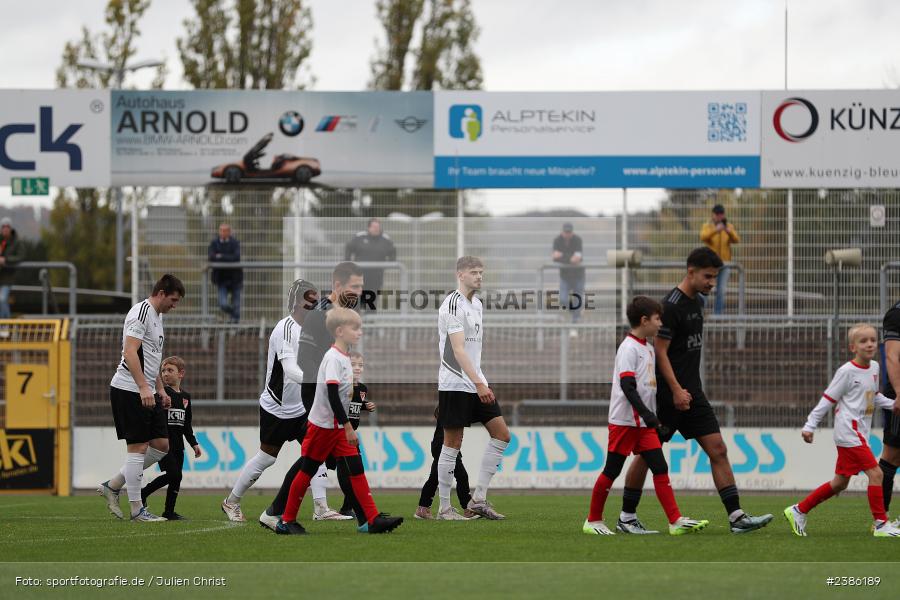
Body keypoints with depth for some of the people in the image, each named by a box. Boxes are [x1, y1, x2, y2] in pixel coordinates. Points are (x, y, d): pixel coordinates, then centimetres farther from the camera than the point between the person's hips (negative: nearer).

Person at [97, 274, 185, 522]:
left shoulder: (157, 316, 19)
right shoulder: (141, 313, -13)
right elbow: (130, 352, -22)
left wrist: (161, 390, 24)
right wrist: (143, 387, -28)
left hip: (146, 392, 10)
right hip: (129, 390, -10)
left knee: (161, 445, 7)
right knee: (138, 447, -6)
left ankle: (112, 486, 15)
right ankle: (137, 509, 0)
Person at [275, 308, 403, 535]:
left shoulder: (344, 358, 10)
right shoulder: (333, 358, -18)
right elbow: (332, 395, -25)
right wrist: (348, 426, -25)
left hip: (338, 427, 8)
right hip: (322, 425, -8)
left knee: (355, 469, -1)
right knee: (307, 471, 1)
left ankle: (372, 520, -7)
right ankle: (286, 521, 11)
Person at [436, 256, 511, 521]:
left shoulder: (476, 303, 14)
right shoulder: (452, 304, -15)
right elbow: (458, 350, -23)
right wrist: (478, 383, -30)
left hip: (476, 383, 9)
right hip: (454, 384, -9)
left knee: (501, 434, 3)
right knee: (453, 444, -4)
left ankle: (478, 499, 7)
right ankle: (444, 508, 4)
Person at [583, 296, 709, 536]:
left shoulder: (648, 349, 15)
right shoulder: (628, 348, -13)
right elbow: (627, 385, -21)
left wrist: (656, 420, 23)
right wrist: (647, 414, -28)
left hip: (644, 423, 8)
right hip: (624, 420, -8)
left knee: (660, 468, -1)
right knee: (612, 470, -1)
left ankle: (676, 521, -7)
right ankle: (593, 521, 9)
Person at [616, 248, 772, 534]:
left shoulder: (697, 301, 11)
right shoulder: (671, 306, -16)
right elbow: (660, 352, -17)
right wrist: (677, 390, -21)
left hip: (692, 392, 8)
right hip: (667, 395, -8)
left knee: (718, 450, -1)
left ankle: (737, 517, -5)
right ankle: (626, 517, 13)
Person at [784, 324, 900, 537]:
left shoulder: (874, 368, 12)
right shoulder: (847, 371, -11)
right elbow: (828, 399, -7)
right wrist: (810, 426, -6)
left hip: (859, 435, 9)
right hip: (849, 431, -9)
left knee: (840, 483, 13)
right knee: (875, 473, -15)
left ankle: (799, 511, 22)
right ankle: (881, 524, -11)